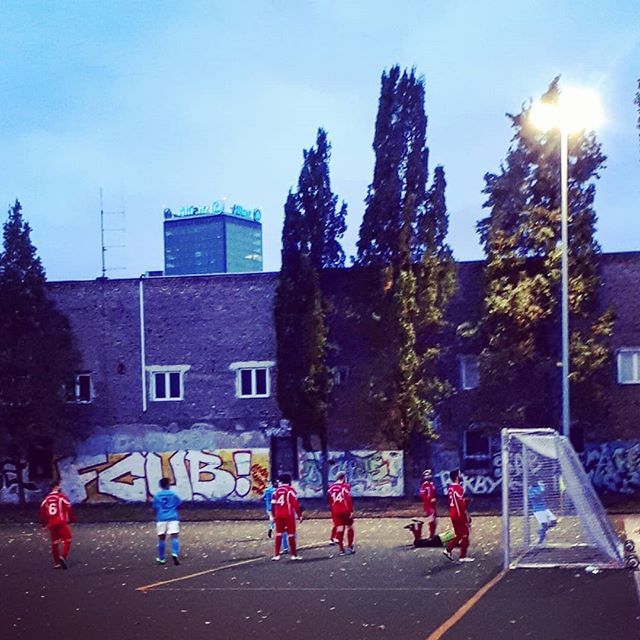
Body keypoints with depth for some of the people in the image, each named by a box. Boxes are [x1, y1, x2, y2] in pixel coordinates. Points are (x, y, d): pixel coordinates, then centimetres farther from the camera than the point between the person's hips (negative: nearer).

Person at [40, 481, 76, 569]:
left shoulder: (46, 498, 9)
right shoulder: (61, 497, -6)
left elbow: (42, 510, 11)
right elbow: (68, 508, -9)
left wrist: (43, 523, 19)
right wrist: (72, 519, 1)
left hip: (51, 523, 5)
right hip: (61, 522, -5)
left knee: (55, 542, 12)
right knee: (67, 540, 1)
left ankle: (56, 562, 15)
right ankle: (63, 557, -17)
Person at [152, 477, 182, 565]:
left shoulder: (157, 496, 5)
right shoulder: (173, 494, 1)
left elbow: (155, 507, 10)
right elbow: (179, 504, 9)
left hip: (161, 519, 2)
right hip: (172, 518, -2)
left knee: (161, 538, 9)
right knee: (174, 536, -6)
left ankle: (161, 558, 14)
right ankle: (175, 553, -27)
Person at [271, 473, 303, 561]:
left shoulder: (276, 491, 8)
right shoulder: (290, 490, -8)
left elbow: (273, 505, 9)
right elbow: (295, 504, -10)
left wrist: (274, 516, 19)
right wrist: (300, 515, -3)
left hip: (278, 515, 5)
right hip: (288, 515, -5)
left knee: (278, 535, 12)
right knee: (291, 535, 2)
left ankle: (276, 555, 11)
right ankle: (294, 554, 5)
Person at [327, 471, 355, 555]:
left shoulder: (331, 488, 9)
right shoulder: (345, 486, -7)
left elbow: (329, 501, 14)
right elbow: (348, 499, -14)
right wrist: (351, 511, -14)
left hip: (335, 511, 4)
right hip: (345, 510, -4)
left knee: (339, 529, 5)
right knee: (349, 528, 11)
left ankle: (341, 549, 4)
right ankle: (350, 547, 12)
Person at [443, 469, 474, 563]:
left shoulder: (450, 488, 10)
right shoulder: (458, 488, -19)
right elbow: (461, 504, -21)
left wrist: (465, 499, 16)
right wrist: (467, 516, -16)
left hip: (453, 515, 9)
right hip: (460, 515, -9)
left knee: (459, 535, 18)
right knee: (465, 535, 2)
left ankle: (448, 550, 12)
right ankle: (463, 556, 5)